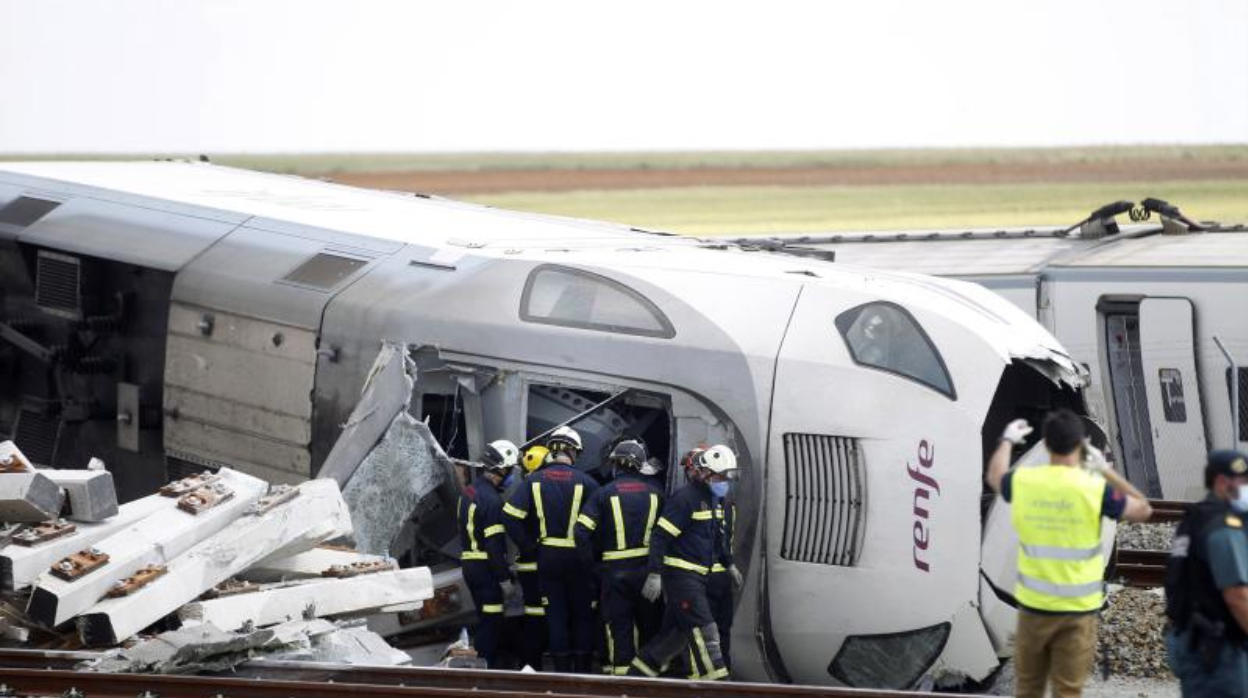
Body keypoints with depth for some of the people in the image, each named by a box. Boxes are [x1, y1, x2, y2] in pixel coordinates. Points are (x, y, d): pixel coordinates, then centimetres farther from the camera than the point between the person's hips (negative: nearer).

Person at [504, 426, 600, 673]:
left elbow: (511, 514, -9)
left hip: (547, 557, 2)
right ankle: (582, 668, 12)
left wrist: (528, 546, -1)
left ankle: (562, 668, 9)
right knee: (582, 613, 10)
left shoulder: (534, 480, -1)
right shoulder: (585, 482, -8)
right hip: (578, 558, -2)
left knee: (555, 614, 9)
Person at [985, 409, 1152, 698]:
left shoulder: (1023, 482, -5)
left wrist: (1007, 441, 38)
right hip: (1077, 610, -3)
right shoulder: (1095, 488, -14)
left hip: (1034, 606, 3)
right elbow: (1143, 510, 2)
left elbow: (995, 476, 20)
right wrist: (1105, 470, 7)